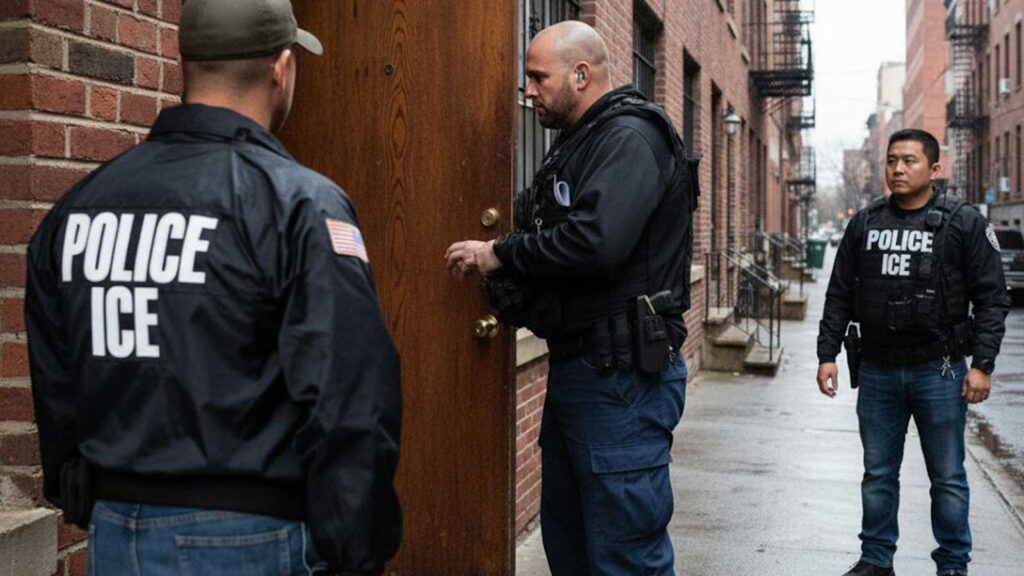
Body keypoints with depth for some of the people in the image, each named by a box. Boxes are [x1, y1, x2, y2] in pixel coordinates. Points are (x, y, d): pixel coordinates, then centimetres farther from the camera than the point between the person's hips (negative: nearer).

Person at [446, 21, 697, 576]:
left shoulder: (630, 137, -13)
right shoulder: (578, 143, 18)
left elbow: (595, 241, -27)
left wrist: (500, 254, -15)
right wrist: (508, 281, 5)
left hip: (621, 377, -10)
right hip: (574, 366, 10)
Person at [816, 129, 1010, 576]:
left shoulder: (964, 222, -3)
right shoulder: (865, 223, 8)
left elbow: (991, 299, -5)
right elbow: (839, 296, 11)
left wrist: (982, 364, -12)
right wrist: (827, 354, 5)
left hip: (938, 371, -3)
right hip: (877, 371, 4)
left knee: (947, 478, 5)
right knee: (878, 475, 12)